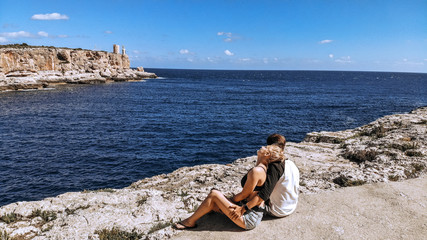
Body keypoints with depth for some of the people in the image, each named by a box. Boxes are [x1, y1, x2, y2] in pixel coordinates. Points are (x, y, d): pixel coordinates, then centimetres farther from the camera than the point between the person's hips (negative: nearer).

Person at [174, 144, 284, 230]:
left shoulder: (256, 171, -22)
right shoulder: (264, 168, 8)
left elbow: (244, 195, -15)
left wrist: (230, 200, 3)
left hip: (249, 218, -9)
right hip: (256, 214, 9)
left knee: (214, 194, -10)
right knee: (212, 203, 8)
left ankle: (190, 221, 5)